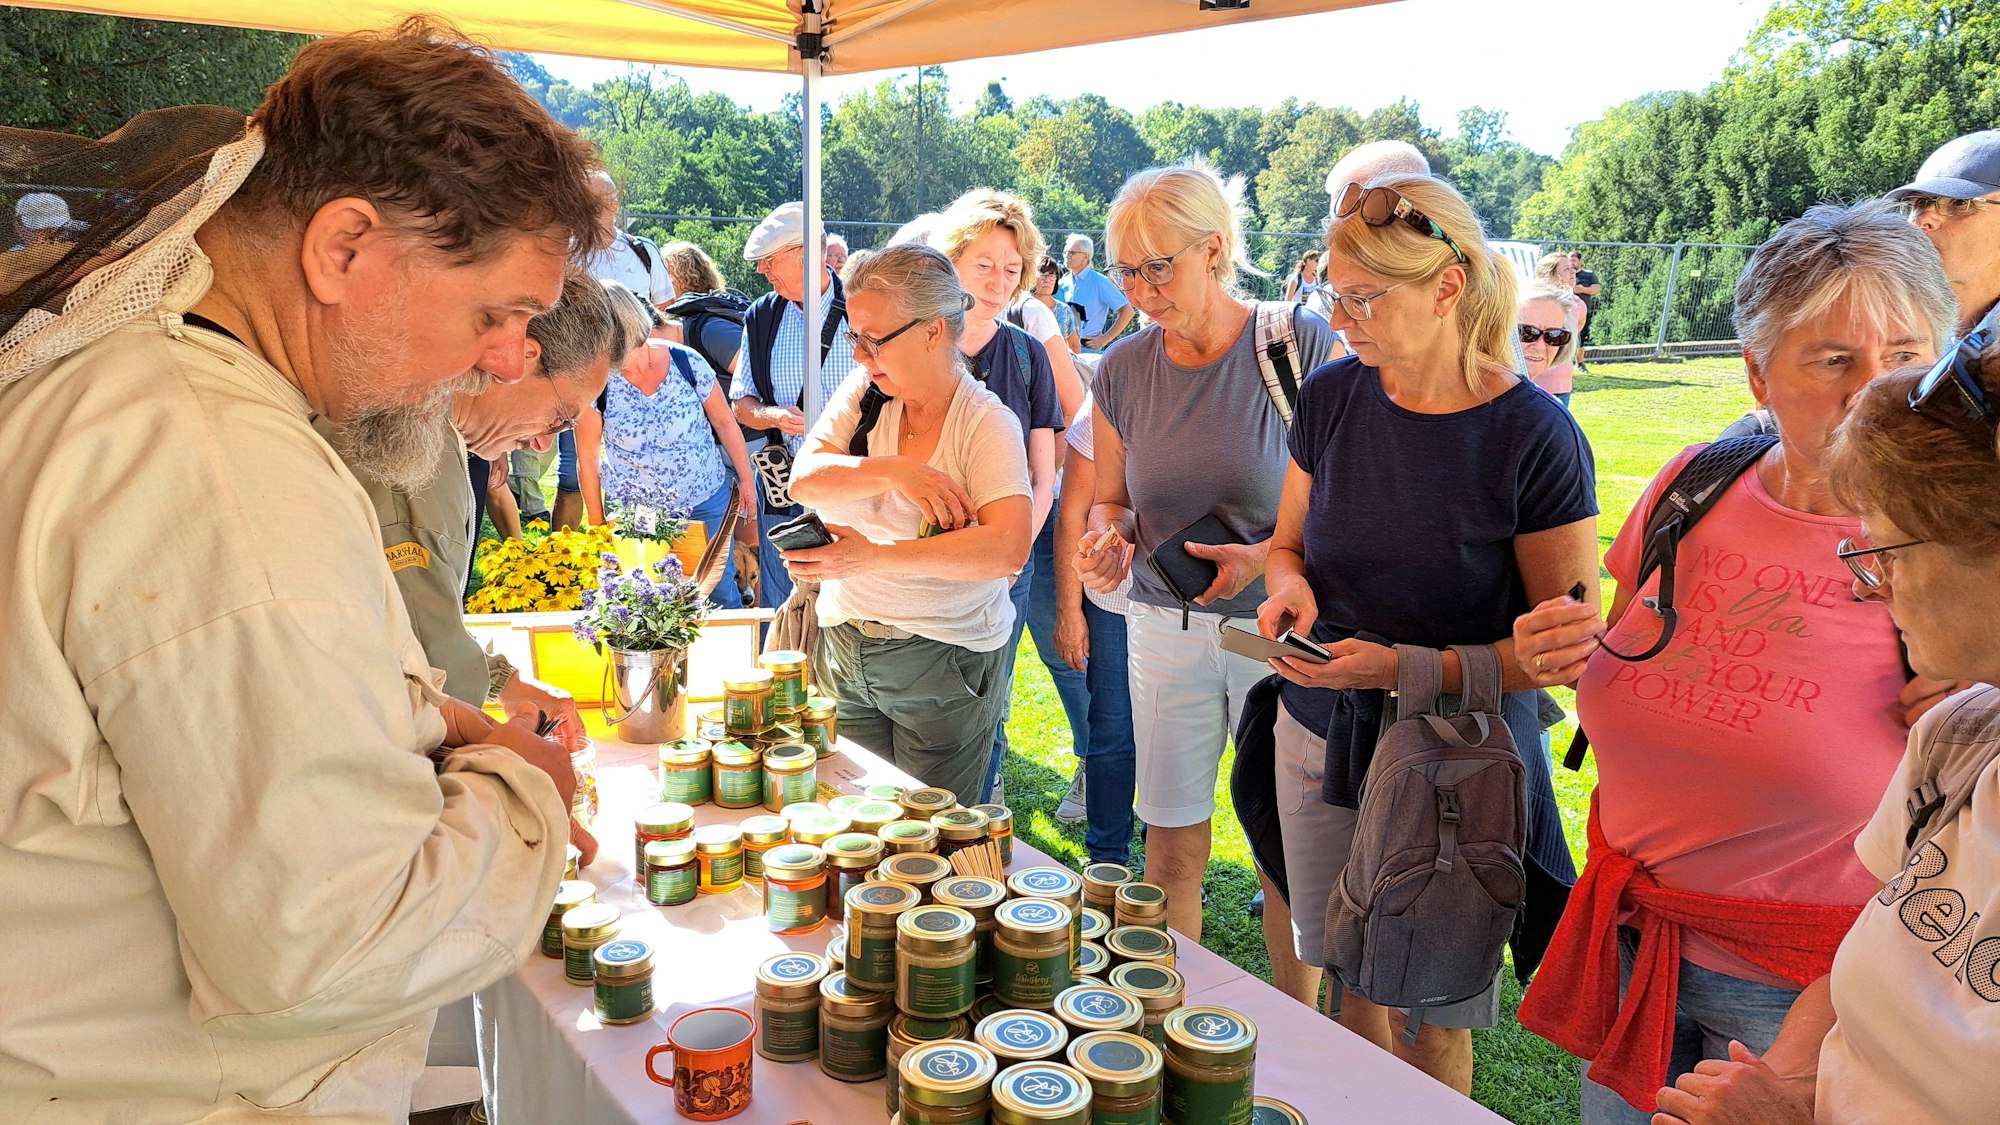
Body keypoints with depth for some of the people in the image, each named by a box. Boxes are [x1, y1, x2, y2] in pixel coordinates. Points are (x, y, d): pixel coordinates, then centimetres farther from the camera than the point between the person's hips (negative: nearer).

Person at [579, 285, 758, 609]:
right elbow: (588, 458, -4)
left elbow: (724, 422, 2)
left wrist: (745, 479, 8)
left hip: (706, 500, 1)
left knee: (720, 591, 9)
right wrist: (597, 525, 2)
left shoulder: (687, 362, -12)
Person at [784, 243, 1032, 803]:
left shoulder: (988, 422, -12)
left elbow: (1007, 548, -27)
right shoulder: (863, 392, 3)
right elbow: (804, 479, -10)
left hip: (944, 661, -4)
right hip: (843, 646, 4)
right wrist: (895, 473, -25)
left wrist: (875, 558, -31)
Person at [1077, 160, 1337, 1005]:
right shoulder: (1122, 371, 2)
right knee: (1170, 848, 10)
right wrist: (1110, 536, -9)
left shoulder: (1302, 345, -11)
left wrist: (1268, 556, -23)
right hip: (1165, 627, 4)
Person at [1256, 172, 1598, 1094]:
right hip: (1322, 736, 4)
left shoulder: (1535, 440, -17)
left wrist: (1408, 669, -24)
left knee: (1430, 1019, 9)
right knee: (1354, 984, 17)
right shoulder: (1332, 397, -2)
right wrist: (1290, 587, -11)